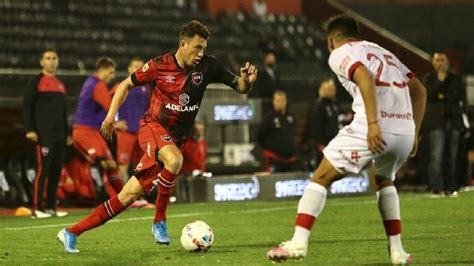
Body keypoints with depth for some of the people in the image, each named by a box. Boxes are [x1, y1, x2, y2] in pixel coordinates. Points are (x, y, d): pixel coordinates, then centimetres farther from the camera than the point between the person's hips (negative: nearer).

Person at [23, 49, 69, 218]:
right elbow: (27, 106, -6)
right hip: (43, 134, -7)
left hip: (59, 136, 7)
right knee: (43, 169, -11)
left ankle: (51, 207, 11)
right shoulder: (37, 82, -1)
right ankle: (38, 208, -10)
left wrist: (67, 132, 21)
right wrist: (30, 129, -15)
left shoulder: (60, 85, 19)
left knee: (56, 171, 5)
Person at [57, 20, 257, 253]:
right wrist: (111, 116, -1)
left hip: (175, 137, 3)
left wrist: (246, 81, -23)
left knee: (130, 194, -1)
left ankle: (71, 233, 8)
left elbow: (239, 87, 0)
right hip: (152, 127, -3)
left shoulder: (207, 66, -4)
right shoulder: (159, 66, -9)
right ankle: (160, 221, -17)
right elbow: (126, 85, 6)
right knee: (174, 159, -37)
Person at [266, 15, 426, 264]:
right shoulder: (383, 52, 29)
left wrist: (373, 123, -21)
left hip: (375, 130, -6)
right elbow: (419, 90, 24)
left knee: (320, 178, 7)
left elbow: (365, 78, -14)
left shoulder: (340, 54, 7)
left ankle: (298, 242, -6)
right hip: (405, 131, 6)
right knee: (383, 181, 32)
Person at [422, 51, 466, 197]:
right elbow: (428, 95, -7)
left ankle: (451, 187, 6)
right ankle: (436, 188, -16)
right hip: (436, 121, -3)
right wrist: (439, 80, -11)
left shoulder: (456, 78, 15)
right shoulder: (428, 78, 9)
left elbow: (461, 97, 7)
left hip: (453, 120, 3)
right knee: (436, 156, -12)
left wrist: (444, 97, -4)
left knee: (451, 156, 2)